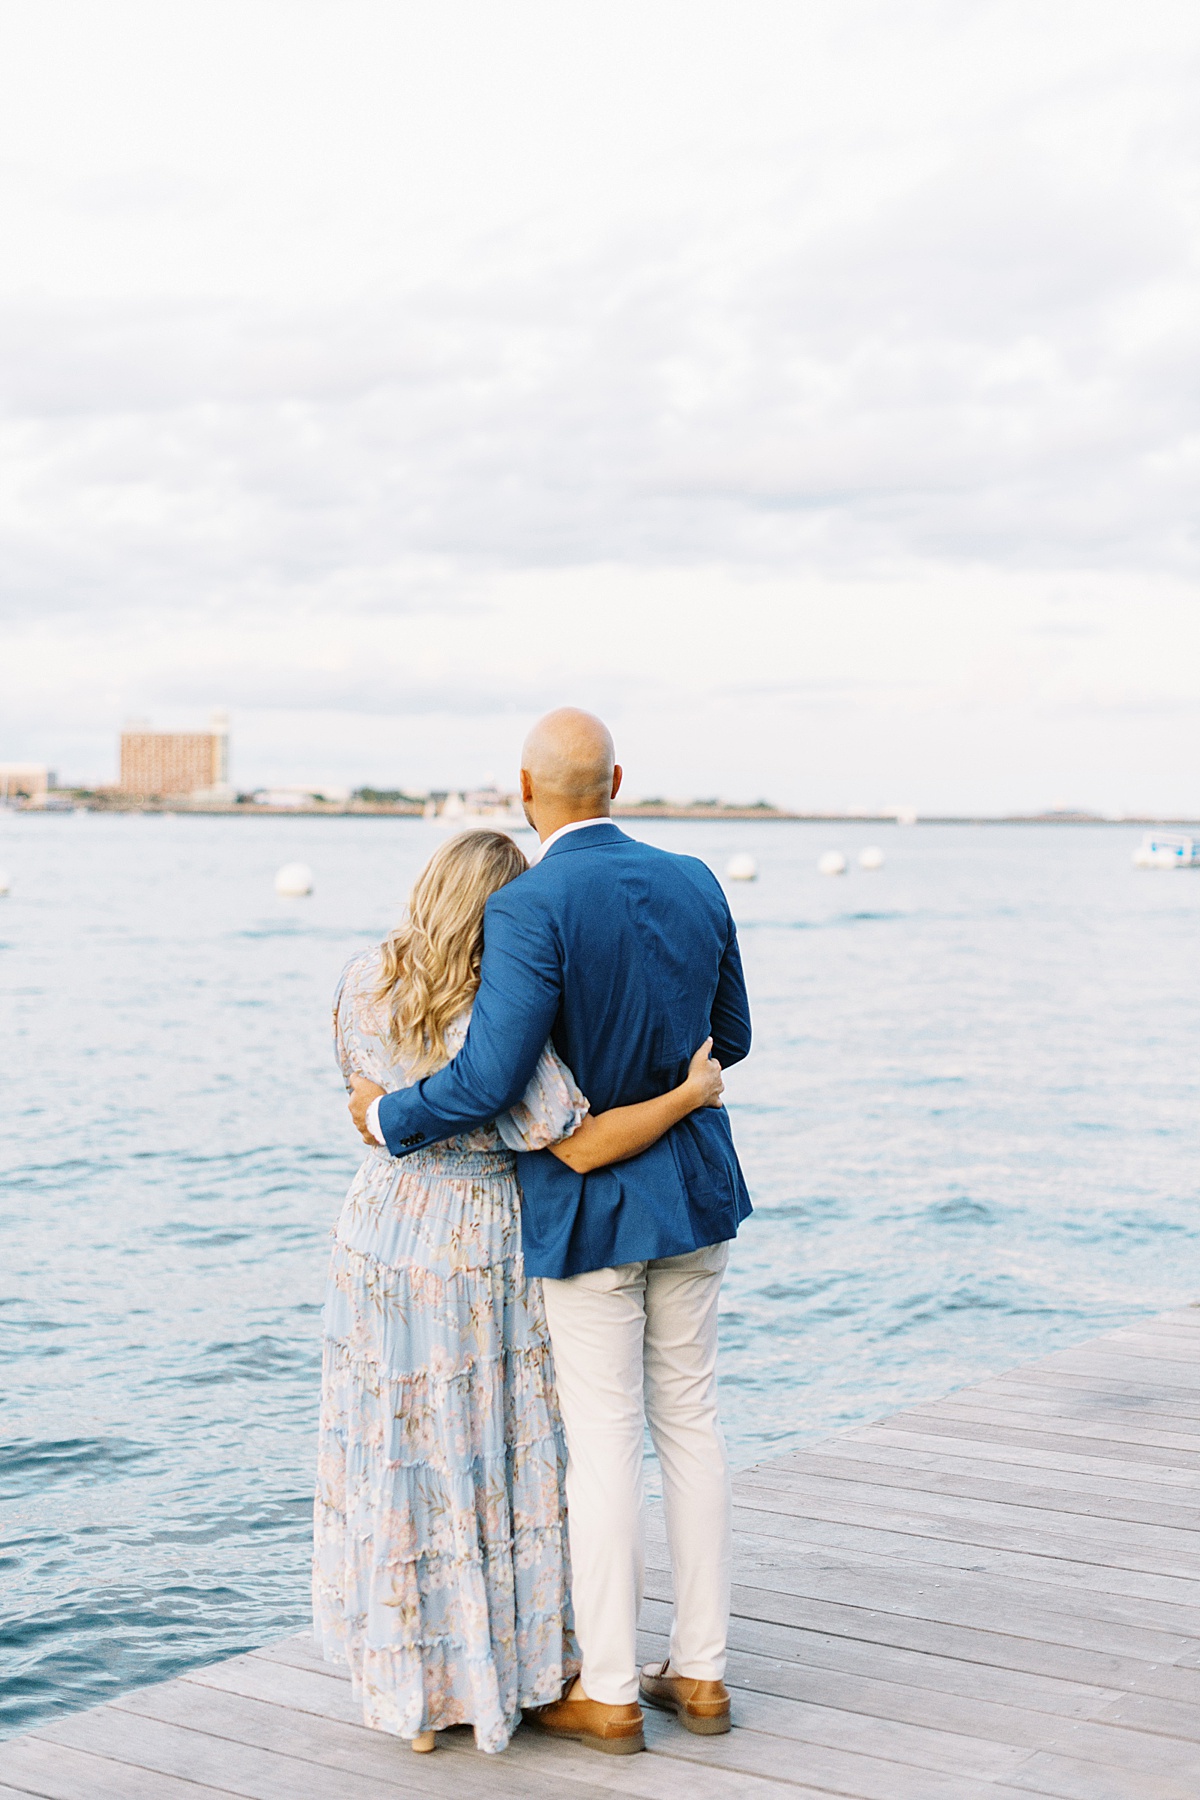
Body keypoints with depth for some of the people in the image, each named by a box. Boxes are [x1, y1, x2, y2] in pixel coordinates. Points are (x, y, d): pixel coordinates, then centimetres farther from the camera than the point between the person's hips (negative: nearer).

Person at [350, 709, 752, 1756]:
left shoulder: (530, 909, -20)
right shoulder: (694, 884, 0)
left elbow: (490, 1082, -25)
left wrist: (387, 1117, -7)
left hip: (587, 1209, -6)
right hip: (694, 1193, 6)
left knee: (604, 1443, 3)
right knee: (689, 1420, 14)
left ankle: (609, 1697, 15)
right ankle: (701, 1673, 22)